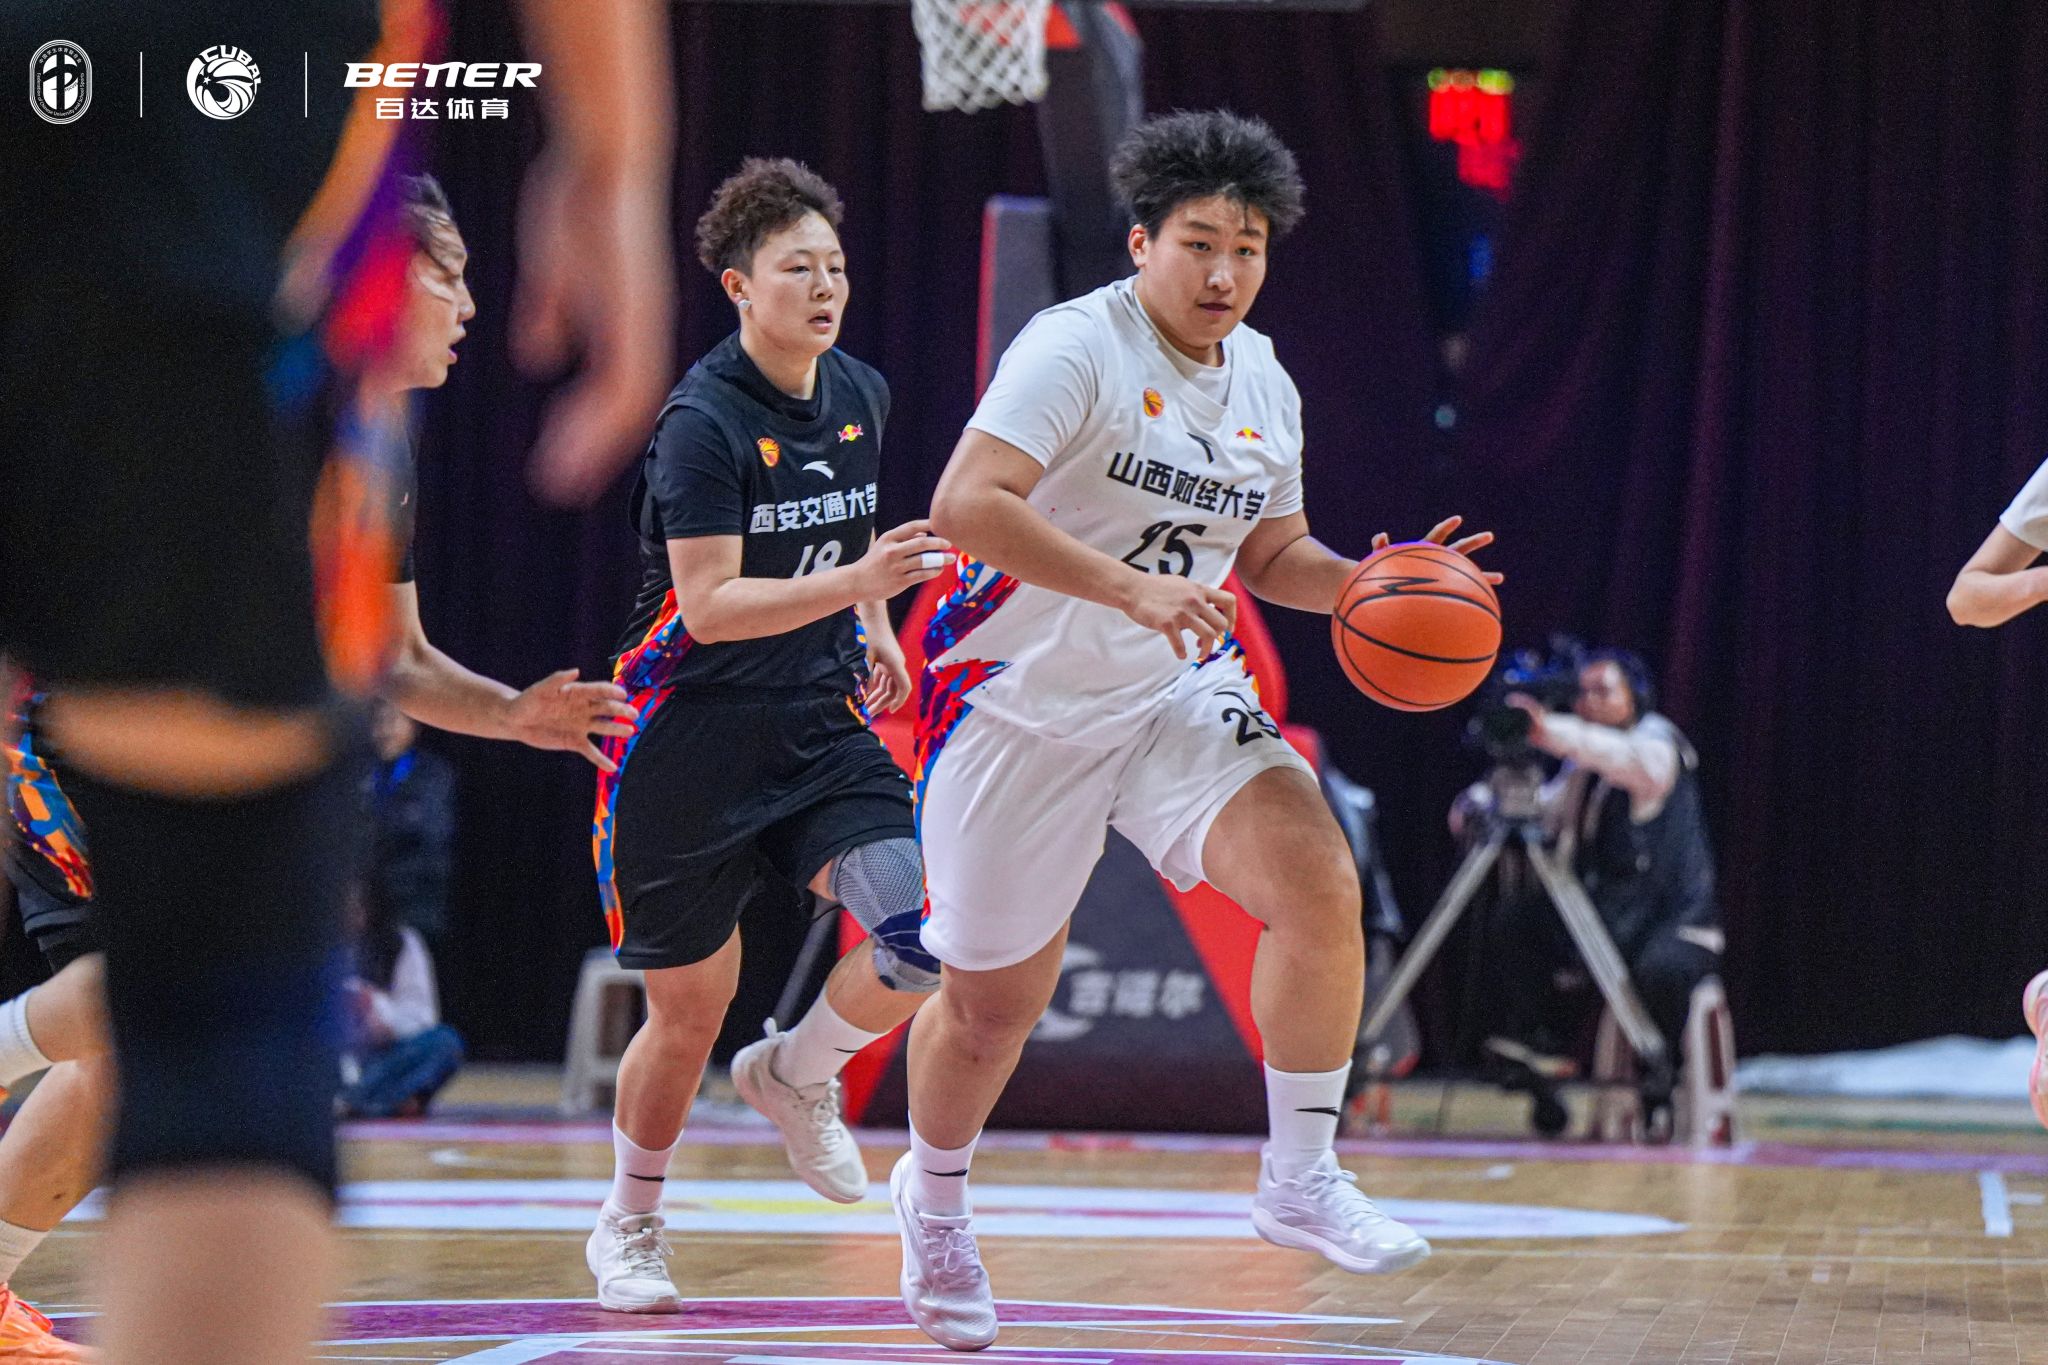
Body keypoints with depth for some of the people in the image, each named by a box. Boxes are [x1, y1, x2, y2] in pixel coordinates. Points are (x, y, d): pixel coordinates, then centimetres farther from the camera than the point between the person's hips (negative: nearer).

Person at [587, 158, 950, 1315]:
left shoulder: (861, 395, 4)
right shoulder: (704, 421, -17)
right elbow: (711, 606, -25)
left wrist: (875, 633, 17)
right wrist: (857, 582, -35)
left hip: (819, 724, 5)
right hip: (691, 742, -5)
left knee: (925, 936, -17)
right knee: (691, 1012, 4)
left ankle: (798, 1073, 15)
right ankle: (630, 1228, 29)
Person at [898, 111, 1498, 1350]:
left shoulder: (1264, 388, 5)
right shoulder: (1079, 346, -17)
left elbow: (1273, 556, 20)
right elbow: (967, 503, -28)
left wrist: (1365, 583, -2)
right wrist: (1133, 588, -35)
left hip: (1178, 697, 5)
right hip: (1026, 705, -4)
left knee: (1319, 881, -21)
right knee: (993, 1001, 8)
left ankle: (1301, 1179, -8)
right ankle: (935, 1201, 39)